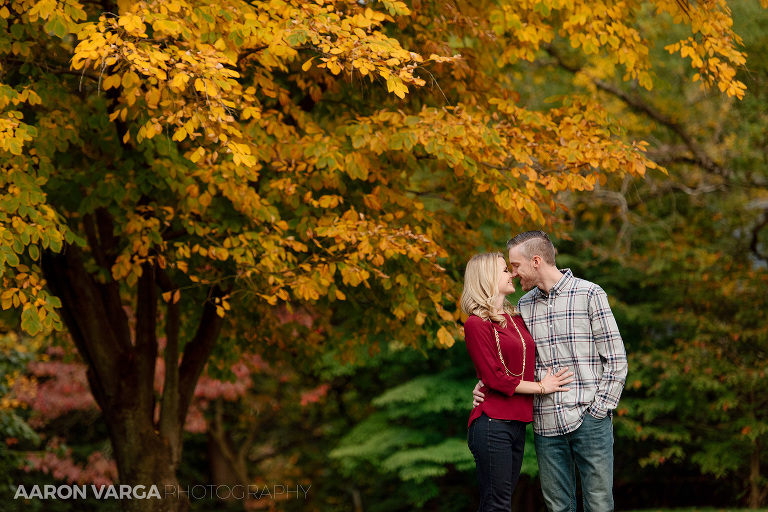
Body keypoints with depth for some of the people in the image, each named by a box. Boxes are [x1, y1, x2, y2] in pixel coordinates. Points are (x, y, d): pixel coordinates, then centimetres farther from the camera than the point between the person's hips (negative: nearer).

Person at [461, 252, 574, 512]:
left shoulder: (516, 319, 17)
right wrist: (541, 387, -4)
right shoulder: (476, 324, -7)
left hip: (517, 424, 7)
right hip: (492, 424, -7)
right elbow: (494, 378, -10)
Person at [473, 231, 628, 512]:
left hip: (588, 419, -5)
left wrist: (599, 409, -10)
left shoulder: (589, 294, -2)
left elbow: (616, 358, -3)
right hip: (546, 424, 5)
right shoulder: (524, 305, 13)